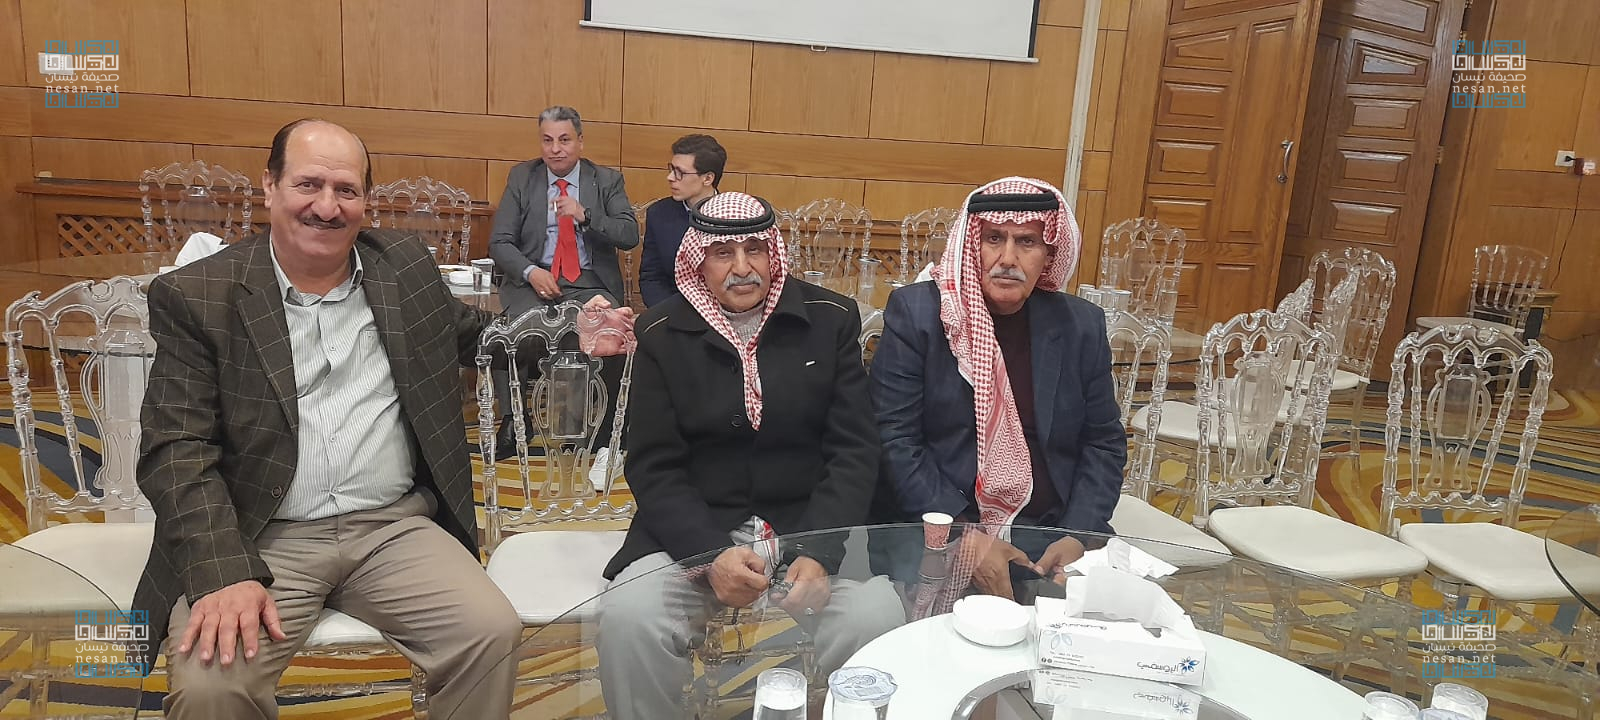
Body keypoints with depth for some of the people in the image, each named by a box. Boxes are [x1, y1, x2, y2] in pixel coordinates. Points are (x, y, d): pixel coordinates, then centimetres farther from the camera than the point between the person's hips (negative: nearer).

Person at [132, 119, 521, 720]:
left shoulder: (406, 268, 8)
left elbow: (472, 335, 25)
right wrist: (226, 575, -19)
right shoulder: (196, 296, -1)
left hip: (394, 528, 2)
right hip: (260, 537, -2)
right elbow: (176, 451, -5)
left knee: (492, 632, -21)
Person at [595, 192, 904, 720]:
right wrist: (711, 554, -20)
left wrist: (820, 554, -17)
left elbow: (853, 451, -2)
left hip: (809, 524, 1)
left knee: (877, 616, -26)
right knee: (627, 618, -27)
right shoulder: (663, 335, 1)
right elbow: (654, 466, -3)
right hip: (693, 529, 0)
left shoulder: (830, 320, 1)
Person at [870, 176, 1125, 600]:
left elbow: (1103, 442, 10)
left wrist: (1078, 535, -6)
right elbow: (896, 440, -8)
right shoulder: (916, 312, -4)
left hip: (1051, 534, 4)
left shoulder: (1082, 325, 6)